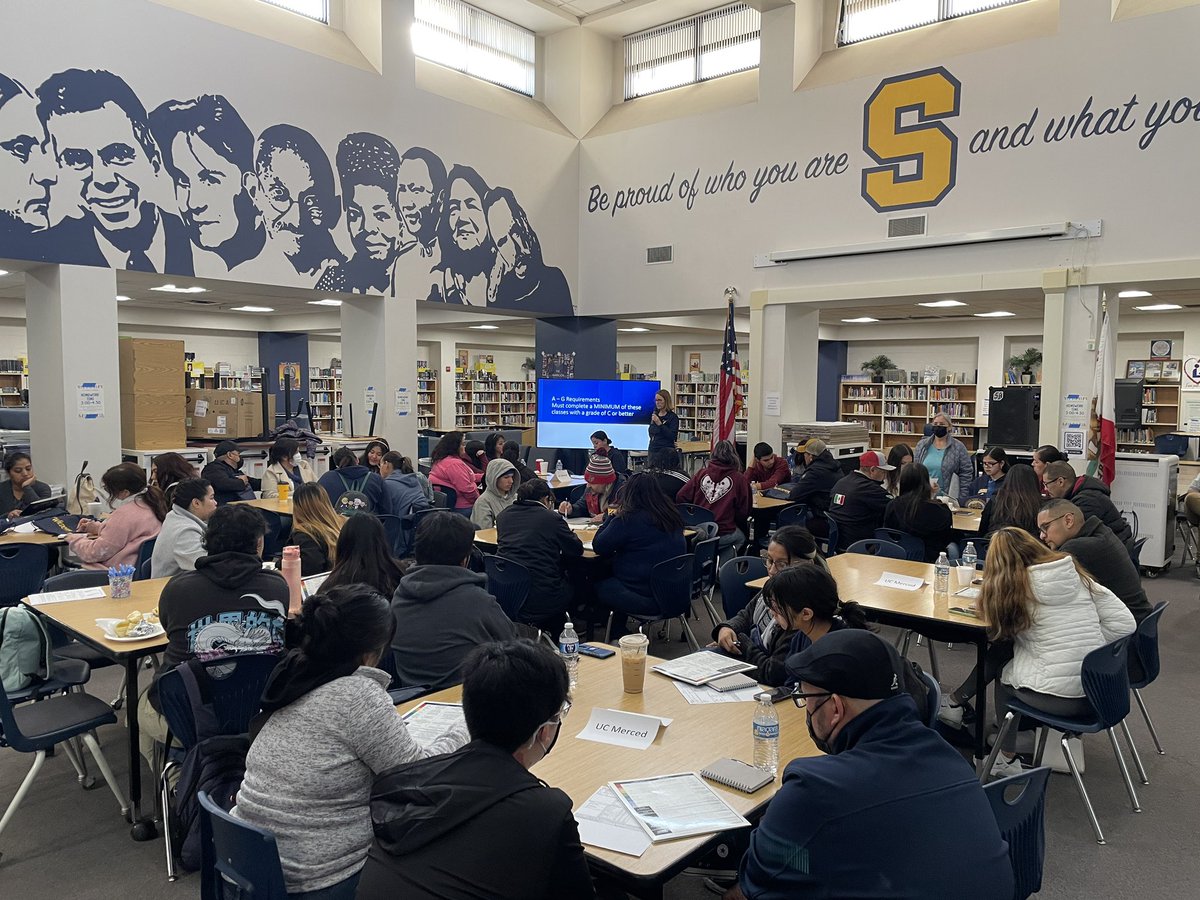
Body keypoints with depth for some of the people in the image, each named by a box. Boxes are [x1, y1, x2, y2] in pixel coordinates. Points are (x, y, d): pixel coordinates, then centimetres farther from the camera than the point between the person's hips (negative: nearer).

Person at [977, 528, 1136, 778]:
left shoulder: (1012, 587, -6)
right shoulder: (1077, 576, 5)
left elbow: (1000, 632, 10)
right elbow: (1124, 623, 2)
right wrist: (1089, 650, 10)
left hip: (1059, 698, -5)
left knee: (1002, 672, 24)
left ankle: (1007, 760, 30)